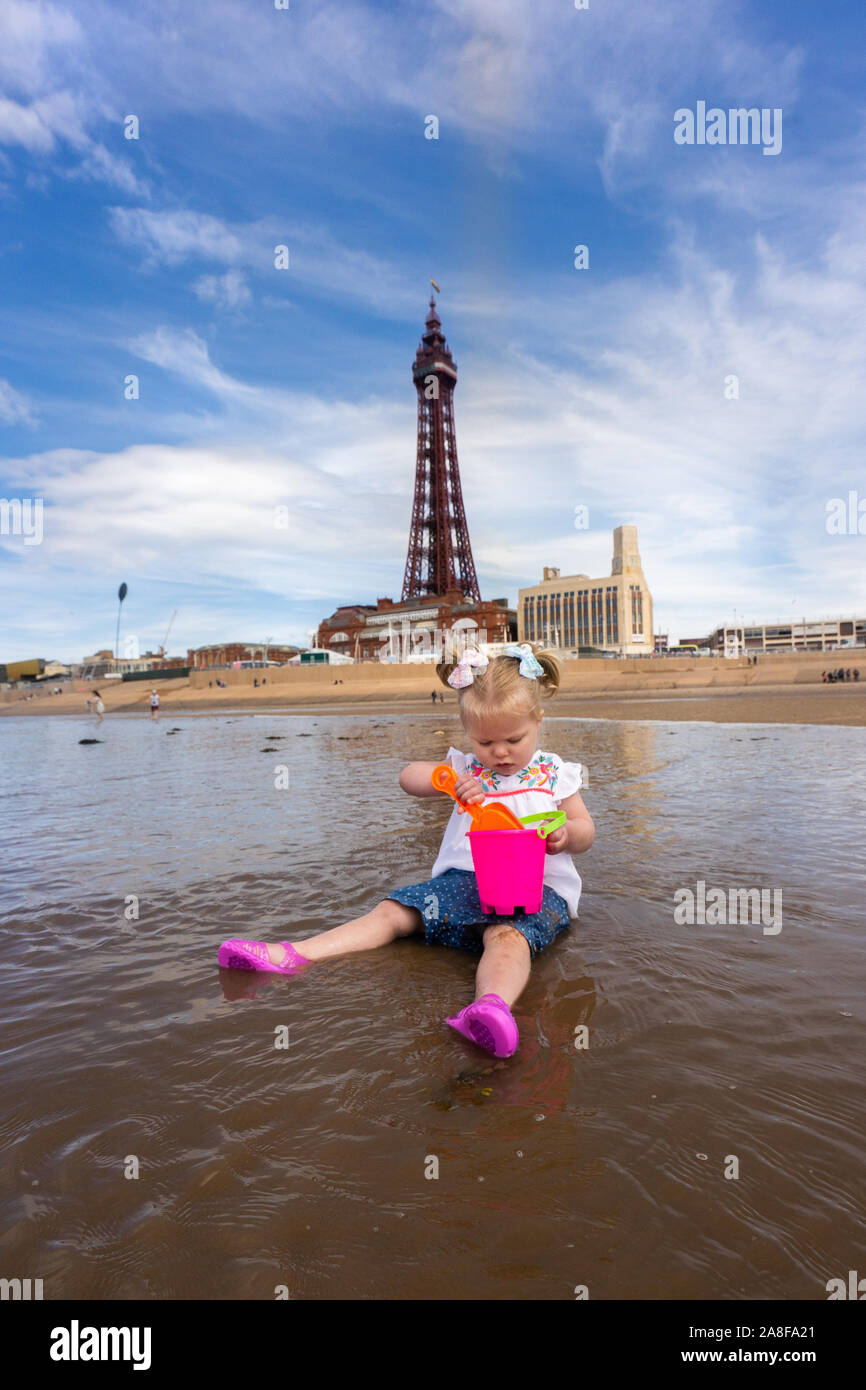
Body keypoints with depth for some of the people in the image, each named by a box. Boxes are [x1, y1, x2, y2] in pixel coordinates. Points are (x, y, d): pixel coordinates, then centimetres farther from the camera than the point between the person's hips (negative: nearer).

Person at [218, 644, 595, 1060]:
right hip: (463, 877, 4)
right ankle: (290, 957, -16)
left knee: (507, 934, -37)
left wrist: (565, 834, -16)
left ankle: (493, 1003, -67)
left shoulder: (554, 774, 7)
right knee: (392, 911, -10)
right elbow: (408, 777, 0)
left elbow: (585, 830, 10)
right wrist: (447, 780, -21)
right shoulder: (466, 768, 11)